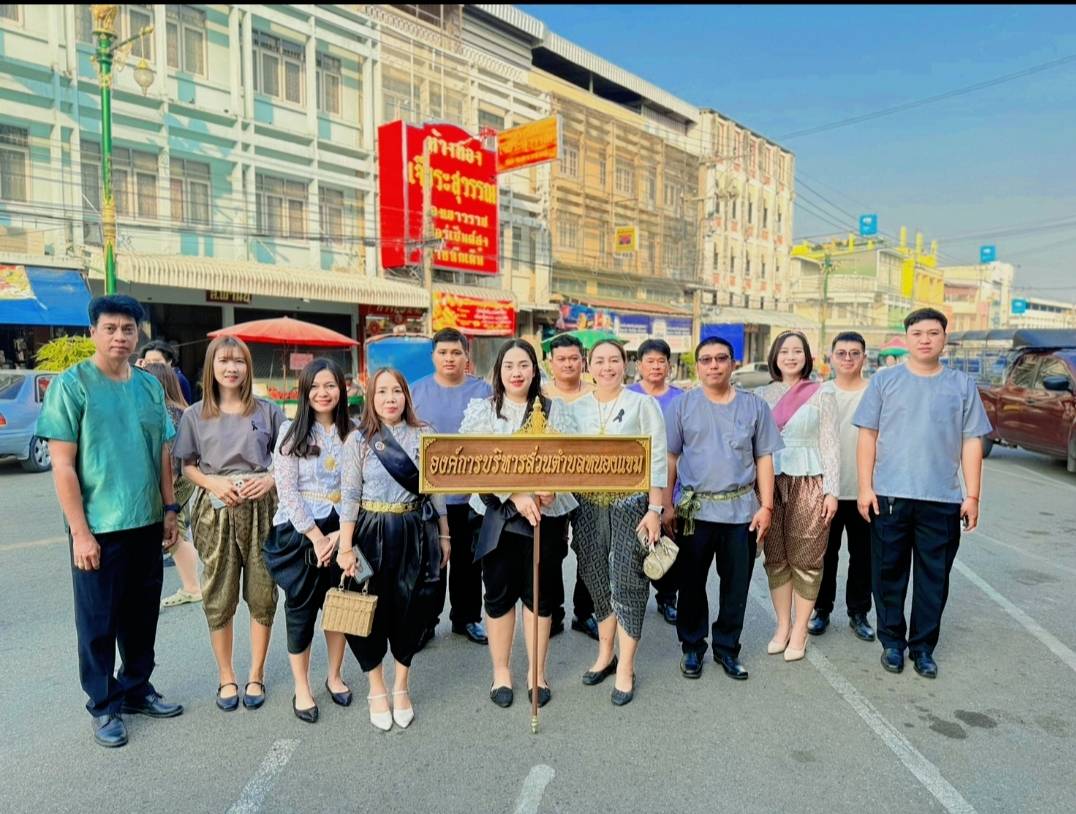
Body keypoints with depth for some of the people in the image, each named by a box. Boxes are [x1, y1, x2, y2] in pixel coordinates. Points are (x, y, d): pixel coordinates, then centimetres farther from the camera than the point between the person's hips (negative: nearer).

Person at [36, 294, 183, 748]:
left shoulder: (150, 385, 6)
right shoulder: (71, 384, -9)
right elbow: (62, 464, -11)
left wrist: (169, 509, 9)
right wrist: (80, 532, -14)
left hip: (147, 524, 5)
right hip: (99, 528, -5)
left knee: (142, 615, 16)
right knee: (99, 621, 8)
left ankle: (136, 689, 33)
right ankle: (104, 706, 24)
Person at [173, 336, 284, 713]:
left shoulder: (268, 411, 4)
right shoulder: (195, 414, 5)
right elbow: (188, 466, 7)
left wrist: (270, 479, -12)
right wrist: (212, 482, -11)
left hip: (260, 509, 0)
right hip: (216, 511, 0)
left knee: (262, 594, 5)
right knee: (219, 597, 6)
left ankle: (256, 675, 21)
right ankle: (226, 677, 23)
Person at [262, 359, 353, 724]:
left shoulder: (352, 434, 2)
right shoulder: (292, 431, -4)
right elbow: (286, 490, -9)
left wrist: (340, 534, -12)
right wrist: (316, 536, -12)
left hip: (340, 533, 2)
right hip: (299, 532, -2)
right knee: (301, 608, 7)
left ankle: (334, 676, 31)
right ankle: (301, 688, 22)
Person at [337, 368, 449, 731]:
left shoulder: (423, 437, 3)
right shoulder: (359, 440, -2)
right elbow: (349, 497, -5)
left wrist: (444, 535, 9)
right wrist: (345, 547, -9)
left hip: (416, 532, 2)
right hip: (372, 532, -1)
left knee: (410, 608, 9)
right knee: (372, 609, 6)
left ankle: (401, 687, 30)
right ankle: (377, 690, 28)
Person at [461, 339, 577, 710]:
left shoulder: (555, 409, 6)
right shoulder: (480, 411, 1)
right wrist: (516, 495, -20)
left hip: (547, 513, 1)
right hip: (499, 514, -1)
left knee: (541, 593, 9)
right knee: (499, 593, 8)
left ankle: (537, 672, 26)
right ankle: (501, 671, 26)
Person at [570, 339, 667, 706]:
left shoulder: (642, 404, -1)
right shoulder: (576, 408, 7)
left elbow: (656, 460, -5)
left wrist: (654, 509, -11)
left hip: (630, 503, -3)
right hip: (588, 505, 3)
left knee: (627, 582, 0)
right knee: (597, 581, 12)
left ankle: (625, 669, 13)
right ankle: (605, 654, 30)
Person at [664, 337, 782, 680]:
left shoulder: (754, 405, 5)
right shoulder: (682, 405, 2)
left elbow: (764, 458, 6)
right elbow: (670, 458, 3)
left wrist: (766, 506, 0)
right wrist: (667, 506, -1)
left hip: (742, 510, 1)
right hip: (694, 510, -1)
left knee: (736, 584, 9)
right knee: (692, 583, 8)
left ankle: (727, 648, 26)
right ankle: (692, 646, 25)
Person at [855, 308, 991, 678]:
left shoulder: (962, 385, 6)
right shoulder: (884, 381, 3)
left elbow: (971, 442, 6)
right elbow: (868, 436, 1)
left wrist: (972, 495, 1)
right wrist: (865, 487, -5)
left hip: (943, 499, 1)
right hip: (889, 495, -1)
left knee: (934, 577, 8)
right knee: (889, 573, 8)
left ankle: (923, 647, 23)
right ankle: (892, 641, 24)